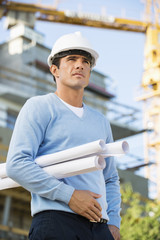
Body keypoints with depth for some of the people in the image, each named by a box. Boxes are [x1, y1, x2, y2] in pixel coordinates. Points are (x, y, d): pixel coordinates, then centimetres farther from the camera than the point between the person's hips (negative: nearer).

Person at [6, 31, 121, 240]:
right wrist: (69, 195, -14)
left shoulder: (100, 121, 23)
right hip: (56, 222, -5)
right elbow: (17, 164, -9)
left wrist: (113, 222, 11)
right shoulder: (39, 107, 4)